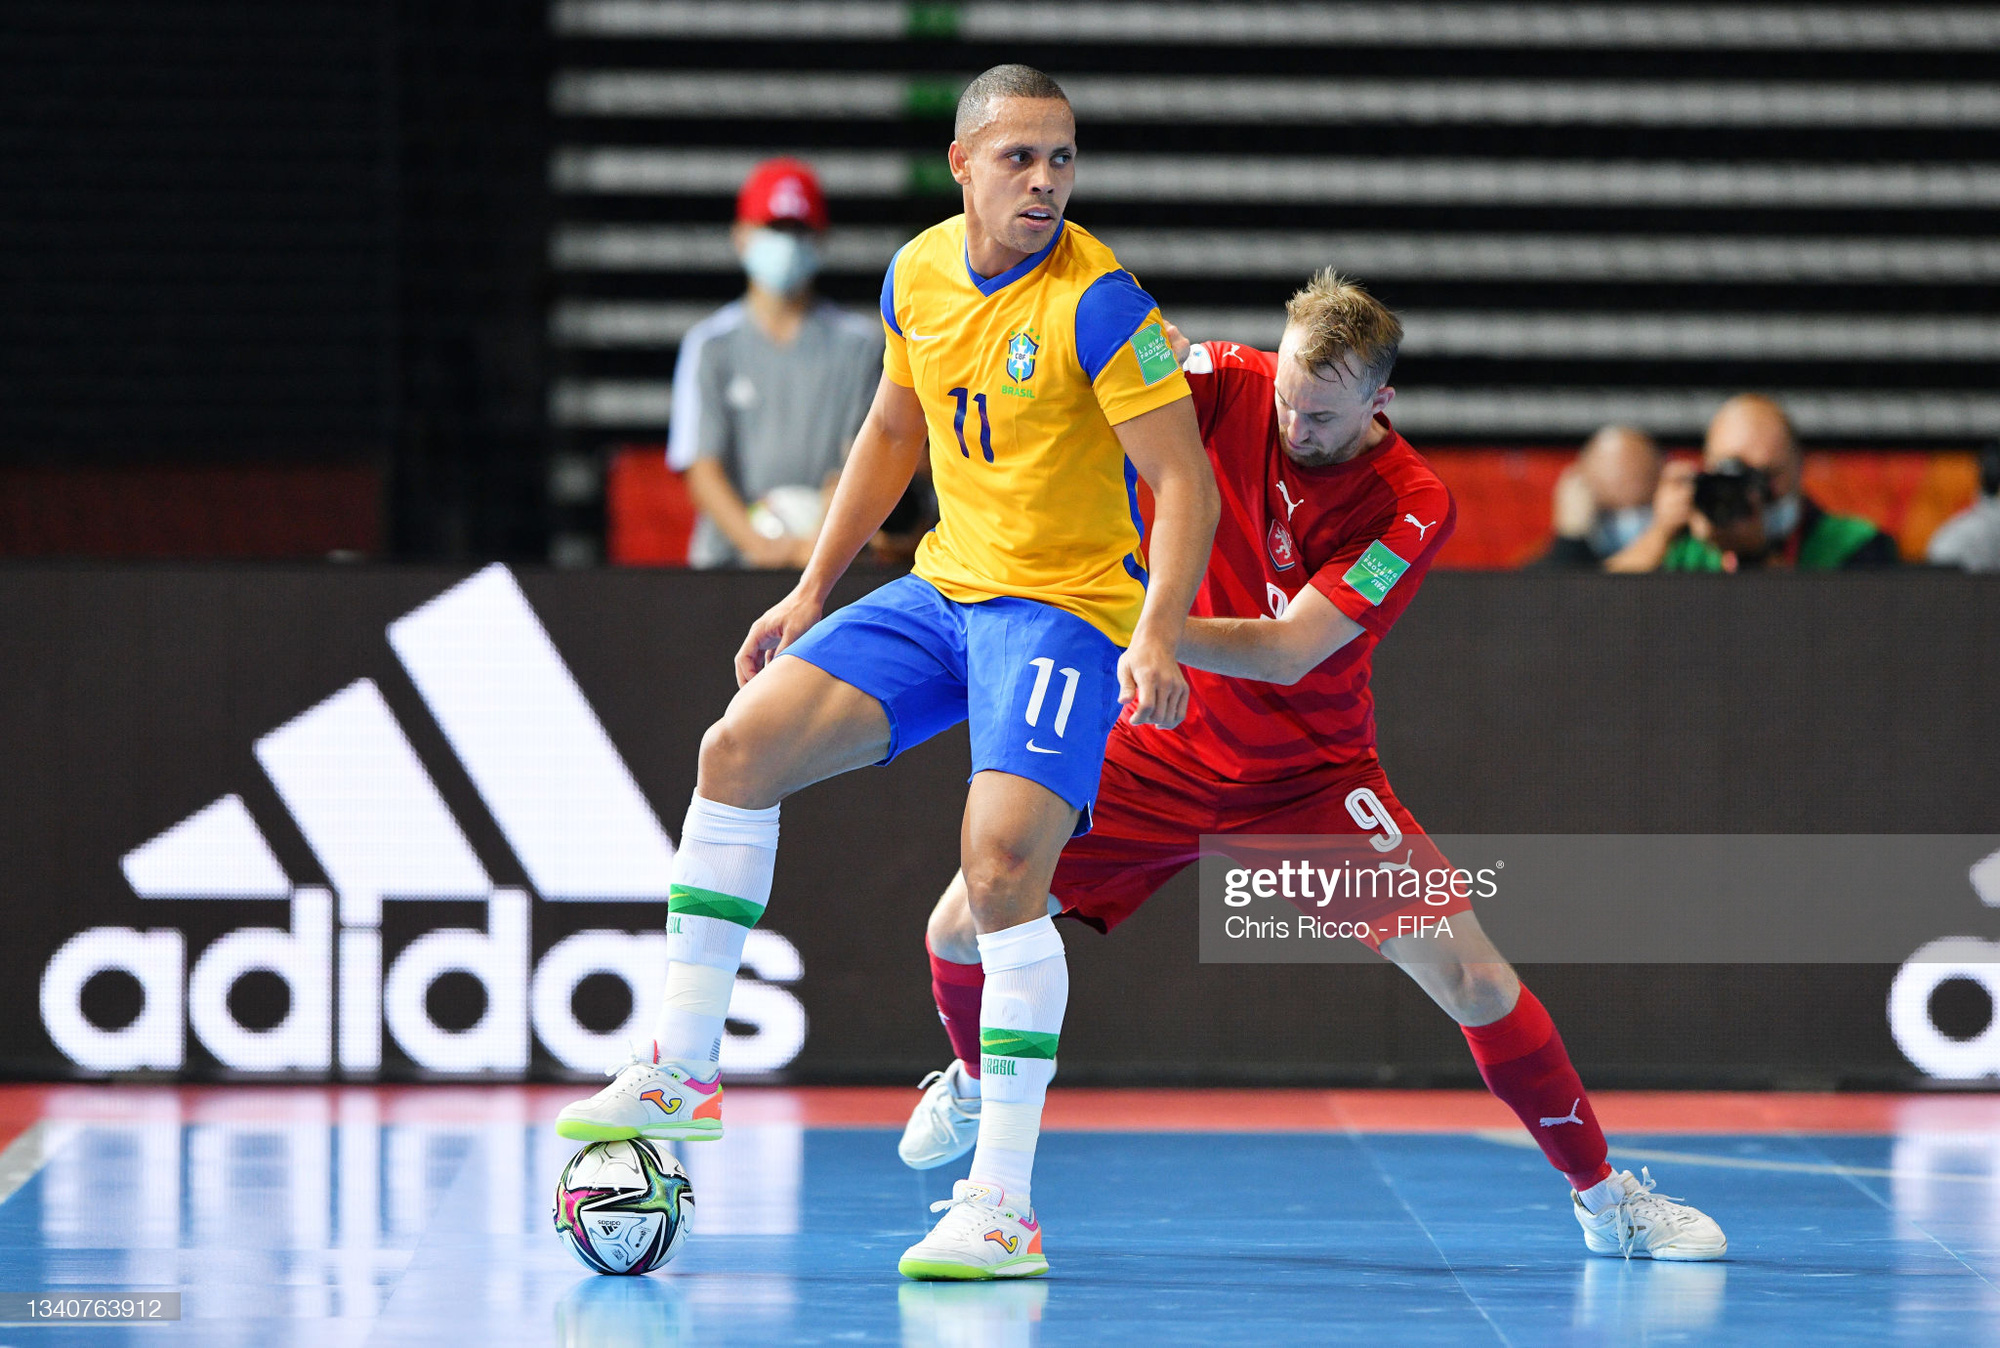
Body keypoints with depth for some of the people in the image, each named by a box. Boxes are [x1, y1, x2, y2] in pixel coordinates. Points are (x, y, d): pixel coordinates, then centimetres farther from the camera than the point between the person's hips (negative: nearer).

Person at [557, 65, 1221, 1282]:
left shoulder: (1099, 304, -17)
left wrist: (1157, 637, -33)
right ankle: (683, 1070, 4)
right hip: (943, 588, 7)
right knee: (740, 746, -6)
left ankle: (1004, 1205, -19)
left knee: (1002, 862, -23)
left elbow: (1187, 484, -19)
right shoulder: (919, 275, 3)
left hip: (1066, 608, -7)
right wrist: (813, 590, 18)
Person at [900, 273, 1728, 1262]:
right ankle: (976, 1086, 30)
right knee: (963, 926, -6)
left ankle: (1602, 1197, 8)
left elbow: (1290, 652, -28)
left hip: (1308, 774, -2)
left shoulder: (1414, 507, -20)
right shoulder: (1236, 385, -13)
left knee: (1475, 979, -13)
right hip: (1160, 753, 2)